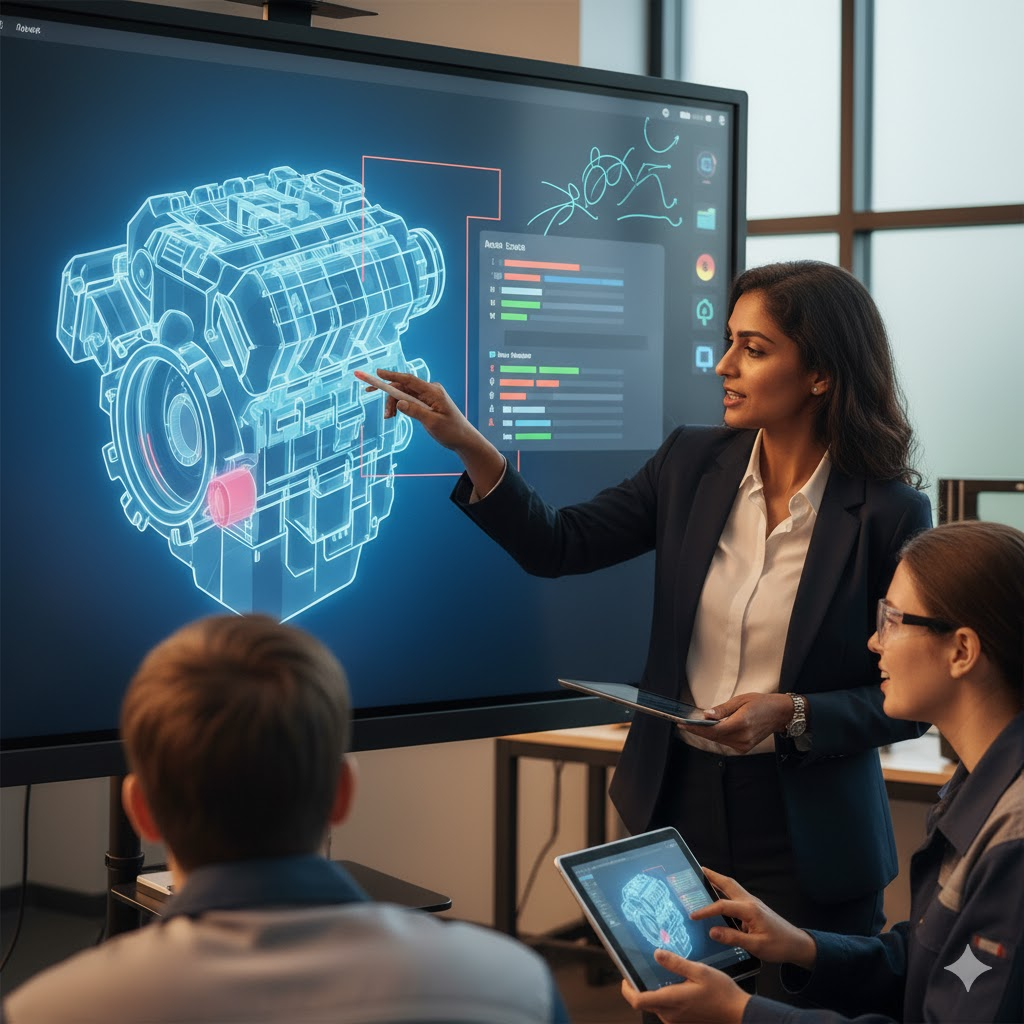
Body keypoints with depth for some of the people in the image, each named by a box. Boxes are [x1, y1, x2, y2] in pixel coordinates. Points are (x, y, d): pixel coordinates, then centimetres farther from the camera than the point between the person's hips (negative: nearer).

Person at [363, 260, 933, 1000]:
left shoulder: (889, 513, -13)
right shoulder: (693, 464, 0)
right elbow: (558, 546, -2)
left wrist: (794, 714, -22)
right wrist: (470, 447, -14)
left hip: (806, 836, -4)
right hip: (678, 805, 4)